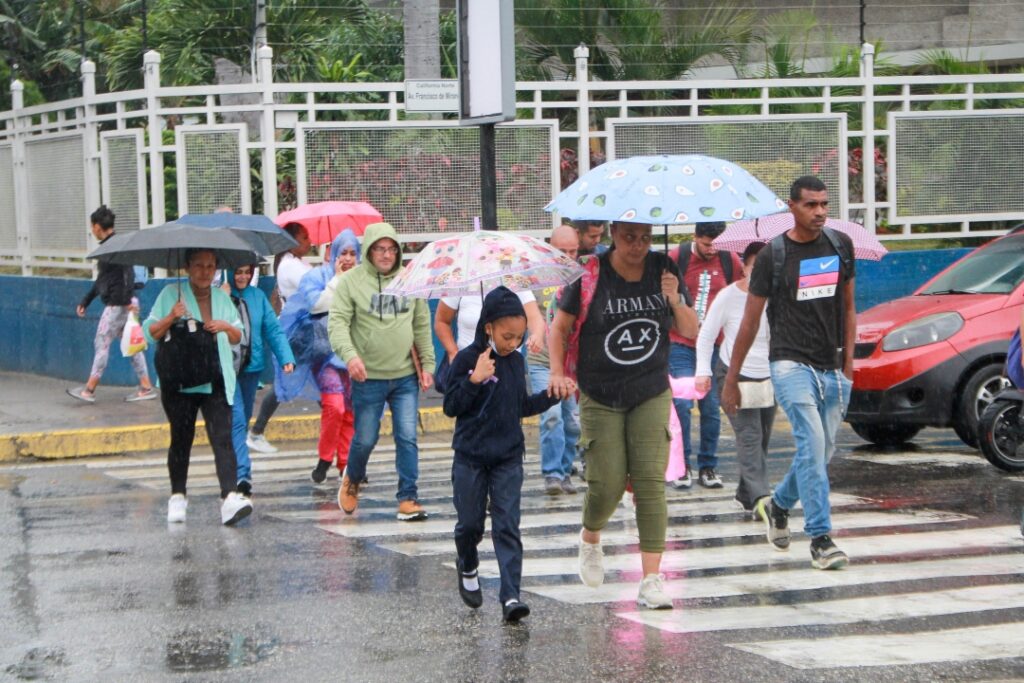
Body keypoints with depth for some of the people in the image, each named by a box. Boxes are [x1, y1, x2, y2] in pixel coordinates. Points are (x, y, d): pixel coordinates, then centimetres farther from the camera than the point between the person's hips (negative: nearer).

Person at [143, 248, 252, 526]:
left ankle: (230, 497, -23)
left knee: (222, 437, -12)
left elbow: (238, 338, 21)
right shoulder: (171, 294, 3)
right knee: (181, 440, 6)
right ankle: (177, 497, 20)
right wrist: (171, 318, -17)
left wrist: (226, 326, -1)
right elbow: (149, 333, 1)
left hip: (217, 381, 2)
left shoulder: (222, 297, 14)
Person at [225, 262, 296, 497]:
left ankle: (235, 472, 23)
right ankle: (242, 474, -23)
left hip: (252, 367, 5)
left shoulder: (258, 296, 7)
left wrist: (286, 357, -6)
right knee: (236, 418, -16)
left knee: (243, 421, 13)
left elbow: (273, 329, 5)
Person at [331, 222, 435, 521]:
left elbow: (422, 326, 12)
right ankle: (352, 480, 35)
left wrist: (427, 364, 6)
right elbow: (337, 323, -12)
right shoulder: (351, 281, -5)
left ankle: (407, 499, 6)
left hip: (406, 377, 3)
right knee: (365, 439, 6)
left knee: (407, 438, -2)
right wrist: (350, 354, -28)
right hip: (368, 377, -3)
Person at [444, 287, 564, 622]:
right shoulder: (467, 360, -9)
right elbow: (451, 406, -13)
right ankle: (467, 569, 39)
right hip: (470, 457, -3)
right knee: (470, 523, 8)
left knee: (507, 526, -5)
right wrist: (474, 380, -25)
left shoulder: (516, 361, 7)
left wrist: (549, 396, 4)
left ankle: (510, 595, -11)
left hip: (508, 458, 3)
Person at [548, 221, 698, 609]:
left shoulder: (663, 271, 0)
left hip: (651, 394, 2)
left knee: (650, 481, -9)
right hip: (600, 398, -2)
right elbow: (559, 328, 2)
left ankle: (651, 579, -9)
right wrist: (558, 372, -12)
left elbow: (690, 331, 5)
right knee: (607, 484, -5)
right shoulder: (589, 276, -8)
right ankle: (590, 539, 30)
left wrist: (675, 301, -14)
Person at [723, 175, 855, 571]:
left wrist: (848, 362, 10)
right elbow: (750, 321, 2)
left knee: (822, 452, 11)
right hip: (791, 363, -5)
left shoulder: (840, 246, 9)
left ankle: (777, 505, 38)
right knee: (812, 443, -19)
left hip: (832, 368, 5)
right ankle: (820, 538, -16)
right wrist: (731, 381, 3)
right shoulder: (774, 254, -3)